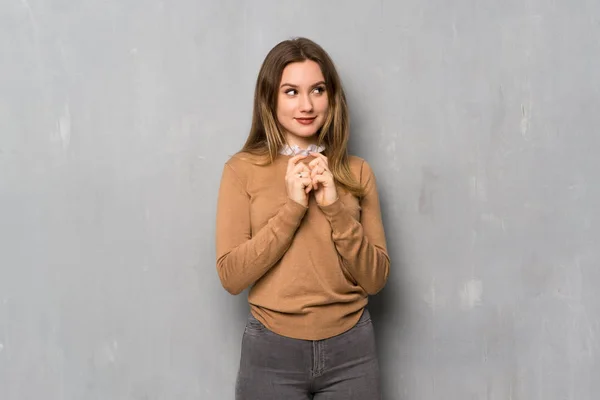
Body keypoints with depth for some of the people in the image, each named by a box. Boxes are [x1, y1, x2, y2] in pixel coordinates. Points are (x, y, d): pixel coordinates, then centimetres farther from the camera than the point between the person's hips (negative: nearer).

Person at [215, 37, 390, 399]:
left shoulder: (357, 172, 2)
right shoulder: (243, 169, -4)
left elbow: (375, 279, -2)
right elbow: (231, 276, -9)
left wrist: (335, 208, -14)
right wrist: (292, 207, -16)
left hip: (351, 349, 2)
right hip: (272, 351, -1)